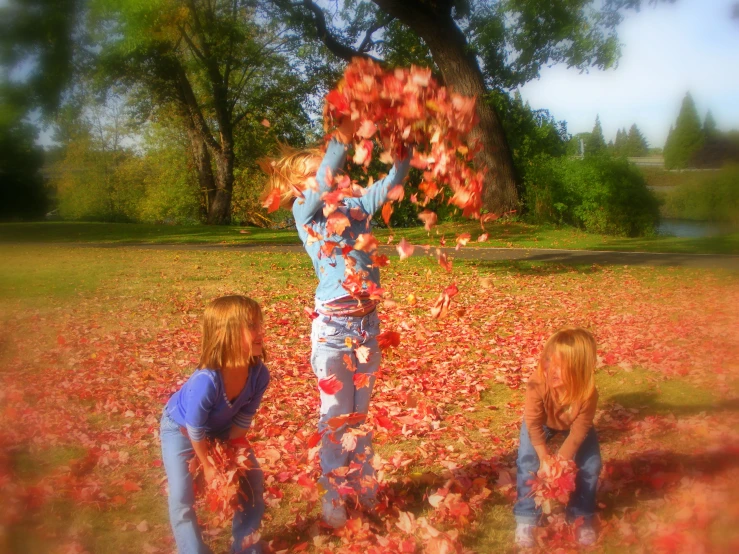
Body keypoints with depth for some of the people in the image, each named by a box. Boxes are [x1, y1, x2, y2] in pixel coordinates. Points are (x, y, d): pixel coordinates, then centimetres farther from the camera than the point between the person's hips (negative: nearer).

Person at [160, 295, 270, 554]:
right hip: (180, 428, -5)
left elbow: (243, 419, -13)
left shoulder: (259, 373, -29)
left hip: (221, 428, 5)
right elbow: (196, 430, -29)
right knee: (182, 500, -12)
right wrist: (208, 465, -15)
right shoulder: (206, 381, -45)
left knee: (253, 482, 5)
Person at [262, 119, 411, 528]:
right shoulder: (304, 212, -5)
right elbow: (321, 187, -24)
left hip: (367, 322, 5)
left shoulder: (356, 205, 9)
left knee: (361, 411, 17)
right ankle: (334, 498, 21)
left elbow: (392, 180, 5)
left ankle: (364, 486, 33)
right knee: (336, 414, 6)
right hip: (333, 326, -5)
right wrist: (342, 138, -36)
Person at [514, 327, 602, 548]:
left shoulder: (588, 393, -39)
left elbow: (578, 432, -26)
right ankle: (526, 518, 2)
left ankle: (581, 517, 15)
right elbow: (533, 423, -27)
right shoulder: (537, 385, -43)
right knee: (527, 462, -13)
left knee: (590, 466, -7)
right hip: (542, 423, -1)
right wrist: (544, 455, -26)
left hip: (574, 425, 1)